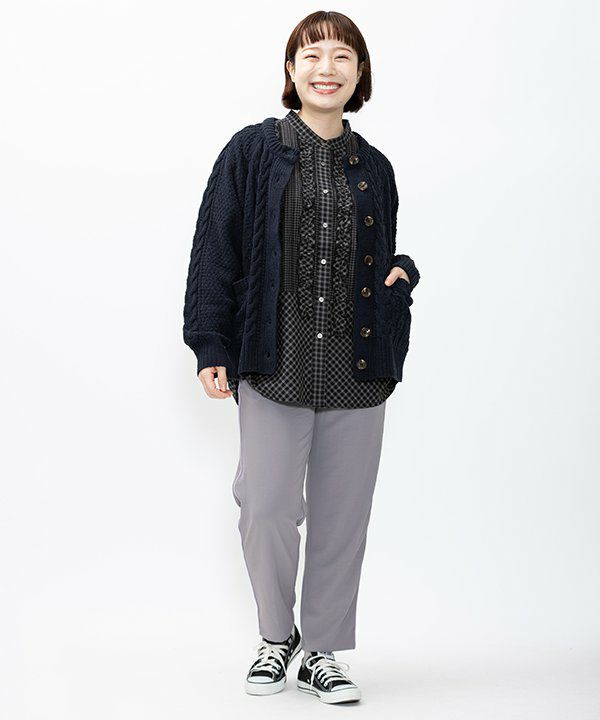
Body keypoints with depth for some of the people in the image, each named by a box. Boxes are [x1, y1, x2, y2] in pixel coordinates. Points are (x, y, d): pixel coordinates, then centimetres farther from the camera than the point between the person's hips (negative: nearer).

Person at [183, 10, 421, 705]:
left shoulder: (374, 168, 13)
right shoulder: (252, 152, 3)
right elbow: (215, 251, 1)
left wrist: (402, 274, 1)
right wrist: (211, 348, -5)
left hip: (358, 372, 3)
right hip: (273, 367, -3)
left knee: (342, 517, 7)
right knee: (267, 511, -5)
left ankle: (324, 652, 23)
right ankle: (276, 635, 22)